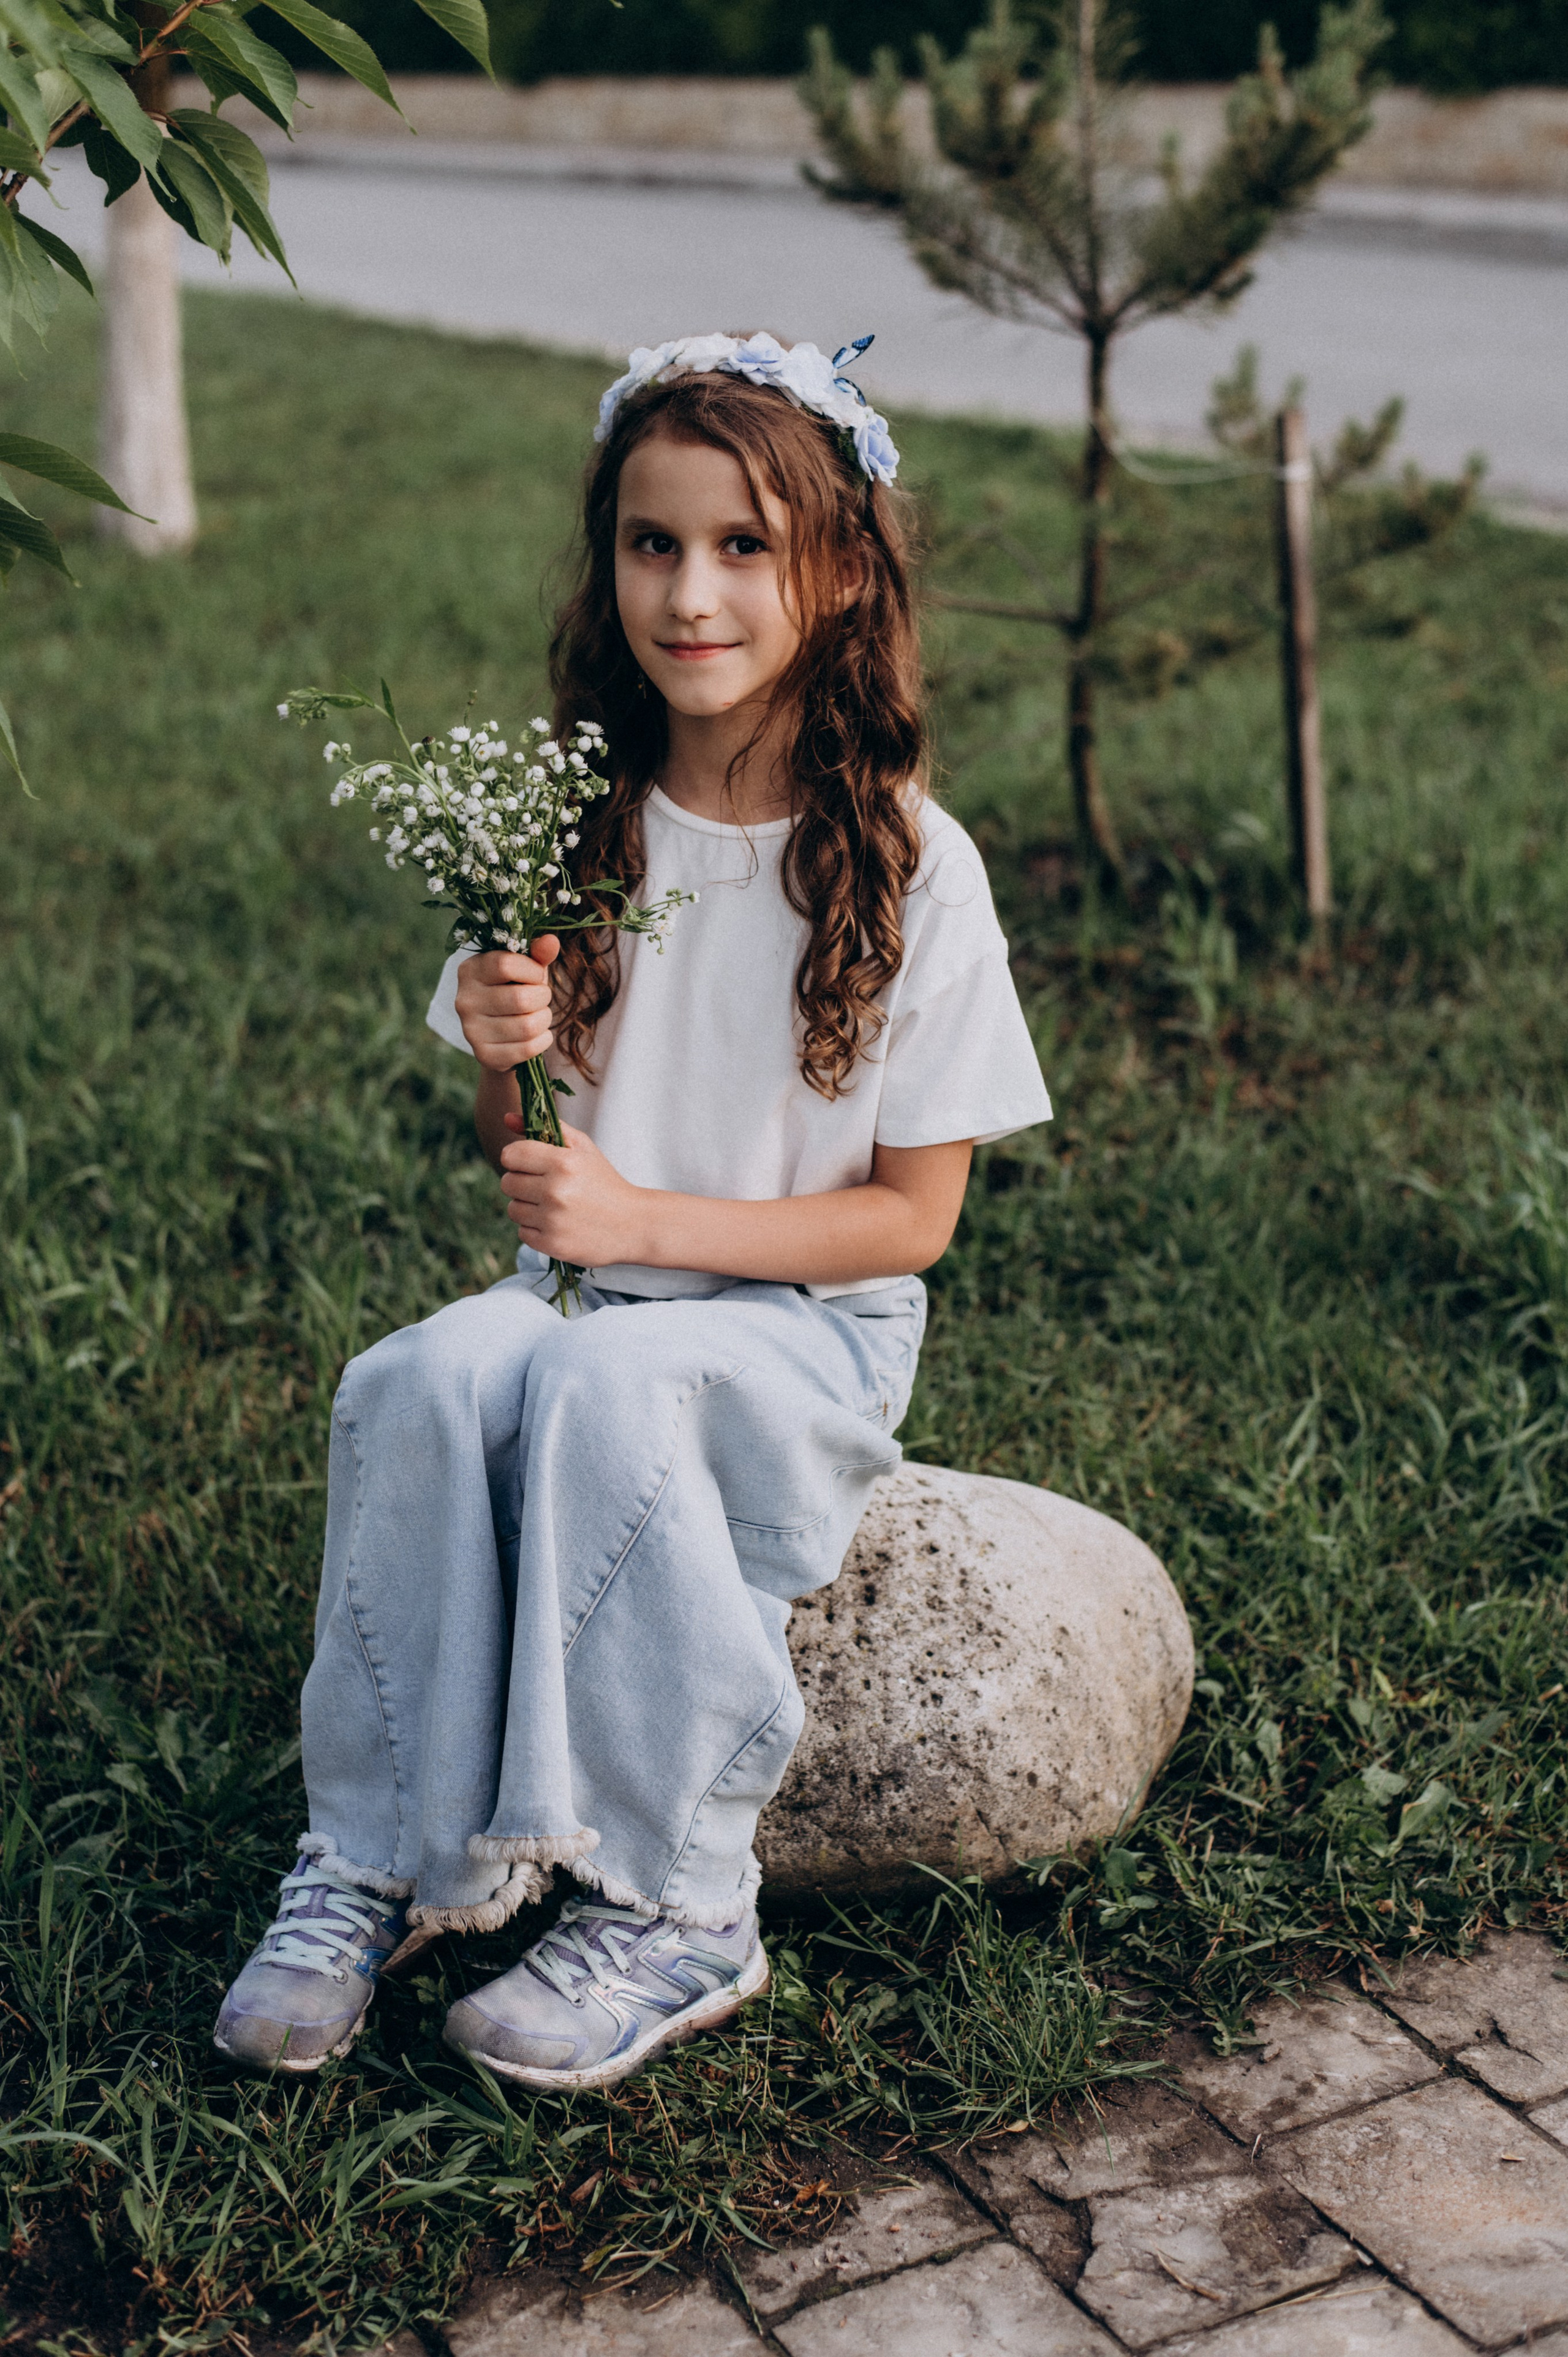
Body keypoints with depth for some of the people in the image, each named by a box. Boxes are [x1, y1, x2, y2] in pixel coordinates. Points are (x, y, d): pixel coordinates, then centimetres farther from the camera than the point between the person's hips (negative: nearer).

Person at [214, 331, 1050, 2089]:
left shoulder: (908, 866, -9)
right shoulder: (579, 826, 3)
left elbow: (910, 1217, -7)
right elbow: (520, 1160, 10)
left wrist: (639, 1220, -17)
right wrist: (504, 1063, -14)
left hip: (805, 1330, -3)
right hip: (594, 1285, 4)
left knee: (600, 1385, -34)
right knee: (423, 1380, -28)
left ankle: (676, 1907, -21)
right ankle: (376, 1856, -15)